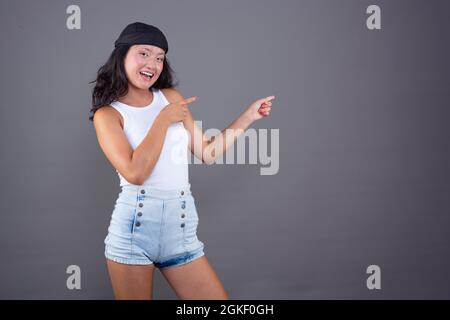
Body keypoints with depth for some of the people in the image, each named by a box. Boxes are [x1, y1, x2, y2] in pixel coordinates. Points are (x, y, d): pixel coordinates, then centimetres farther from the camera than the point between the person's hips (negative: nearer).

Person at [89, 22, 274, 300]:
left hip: (181, 229, 4)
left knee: (221, 301, -1)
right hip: (134, 226, -3)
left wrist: (249, 117, 12)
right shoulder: (107, 114, -1)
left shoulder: (172, 97, 12)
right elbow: (135, 172, -17)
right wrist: (163, 119, -9)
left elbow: (207, 153, 14)